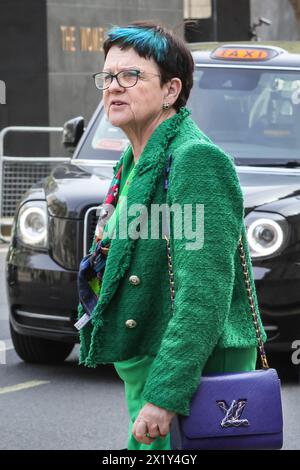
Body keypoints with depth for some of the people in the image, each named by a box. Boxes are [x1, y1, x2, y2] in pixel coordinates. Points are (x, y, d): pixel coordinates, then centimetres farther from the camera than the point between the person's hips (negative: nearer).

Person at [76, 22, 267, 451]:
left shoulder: (197, 160, -16)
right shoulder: (134, 162, 15)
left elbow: (206, 294, -24)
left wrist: (164, 395, -28)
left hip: (190, 376, -10)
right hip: (142, 367, 10)